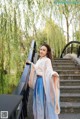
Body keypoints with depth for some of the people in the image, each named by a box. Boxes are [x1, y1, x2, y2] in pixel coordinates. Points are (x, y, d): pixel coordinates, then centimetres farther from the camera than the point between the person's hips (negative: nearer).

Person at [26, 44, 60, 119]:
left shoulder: (47, 60, -14)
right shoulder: (39, 60, 10)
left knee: (45, 100, -1)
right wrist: (31, 63, 37)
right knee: (38, 100, 15)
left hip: (44, 82, -8)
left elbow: (49, 70, -27)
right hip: (38, 81, 8)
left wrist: (54, 74, -49)